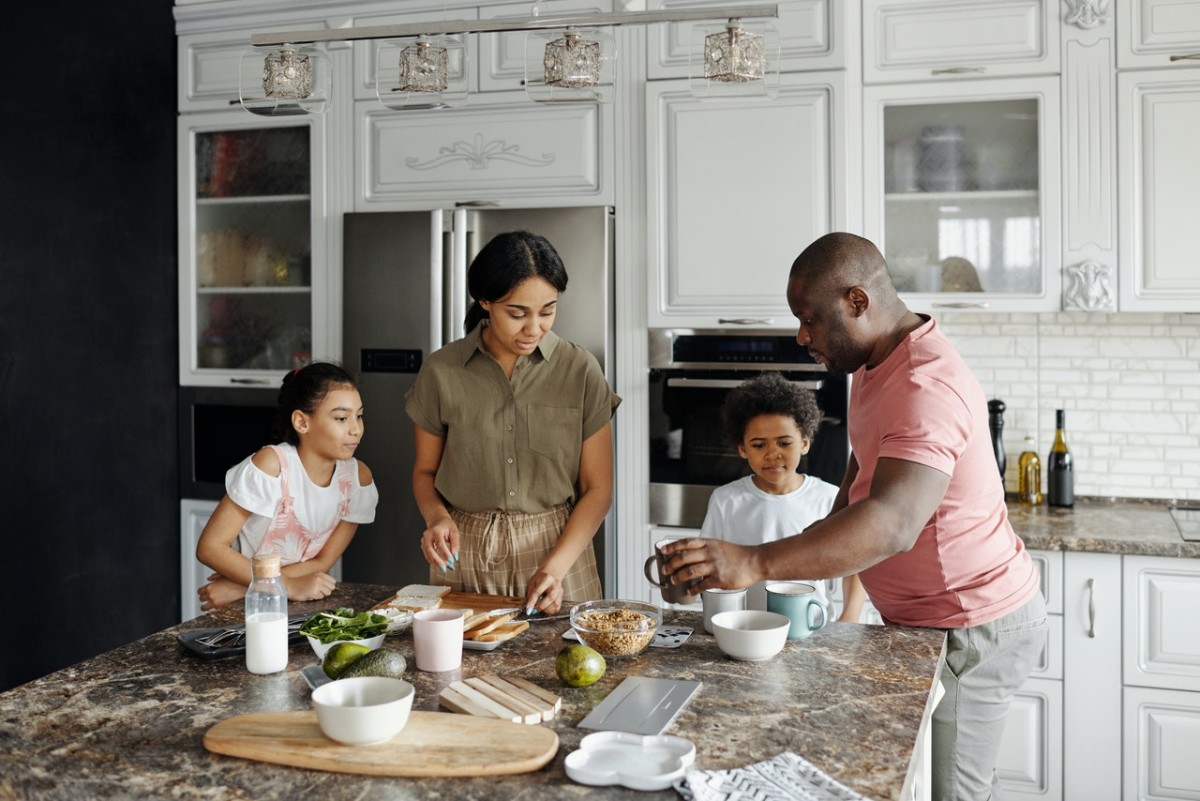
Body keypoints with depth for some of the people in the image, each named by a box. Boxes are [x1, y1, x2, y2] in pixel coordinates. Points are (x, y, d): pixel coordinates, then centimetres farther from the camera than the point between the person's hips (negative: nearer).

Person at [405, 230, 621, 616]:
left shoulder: (580, 371, -7)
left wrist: (555, 566, -17)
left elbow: (597, 488, -5)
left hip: (557, 549, 0)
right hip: (463, 556, 1)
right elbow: (424, 471, 8)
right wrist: (437, 516, -13)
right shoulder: (441, 372, -4)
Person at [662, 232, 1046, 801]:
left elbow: (894, 524, -42)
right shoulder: (875, 364, 7)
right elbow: (867, 455, 24)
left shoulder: (926, 389, -28)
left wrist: (755, 563, -50)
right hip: (928, 618, 10)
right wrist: (833, 525, 6)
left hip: (972, 630, -10)